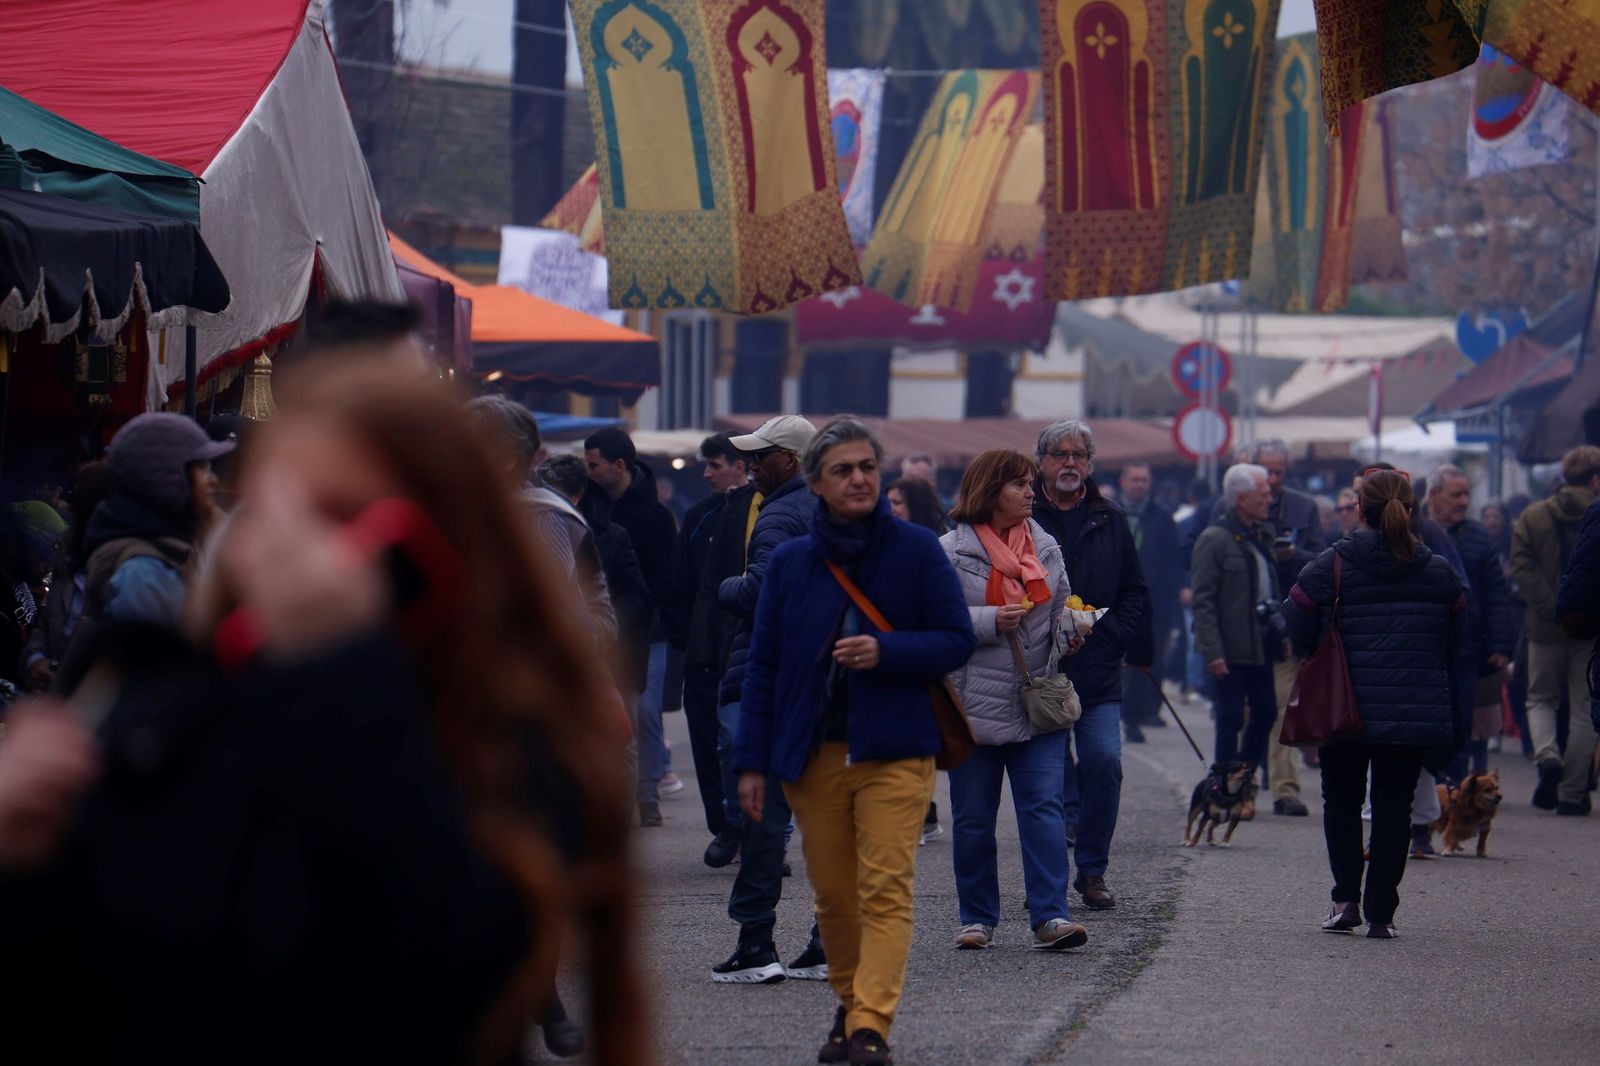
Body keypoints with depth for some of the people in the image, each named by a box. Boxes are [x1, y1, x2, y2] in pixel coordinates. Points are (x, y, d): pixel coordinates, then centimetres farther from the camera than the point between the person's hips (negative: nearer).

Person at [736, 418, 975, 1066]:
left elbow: (957, 641, 1)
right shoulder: (790, 562, 7)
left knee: (885, 888, -13)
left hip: (894, 750, -3)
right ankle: (850, 1007, 24)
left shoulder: (917, 551, 1)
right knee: (833, 895, 7)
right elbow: (763, 666, 9)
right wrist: (753, 762, 4)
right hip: (812, 752, 3)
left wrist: (887, 652, -16)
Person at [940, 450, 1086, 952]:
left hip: (1038, 704, 3)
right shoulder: (950, 553, -3)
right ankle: (977, 917, 17)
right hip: (974, 704, -2)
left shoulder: (1045, 548, 11)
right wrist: (991, 622, -18)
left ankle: (1051, 916, -11)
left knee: (1044, 807, -8)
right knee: (973, 817, 6)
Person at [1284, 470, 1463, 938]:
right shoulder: (1440, 572, 2)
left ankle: (1346, 898, 5)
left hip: (1345, 709, -1)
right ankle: (1381, 913, 4)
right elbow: (1455, 641, 9)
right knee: (1394, 807, 8)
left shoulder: (1332, 566, -8)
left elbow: (1298, 629, -6)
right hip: (1417, 711, 2)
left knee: (1341, 801, 15)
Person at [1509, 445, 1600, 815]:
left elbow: (1522, 569, -7)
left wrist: (1551, 609, -10)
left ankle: (1547, 756, -11)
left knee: (1541, 700, 18)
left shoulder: (1532, 517, 1)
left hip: (1547, 628, 1)